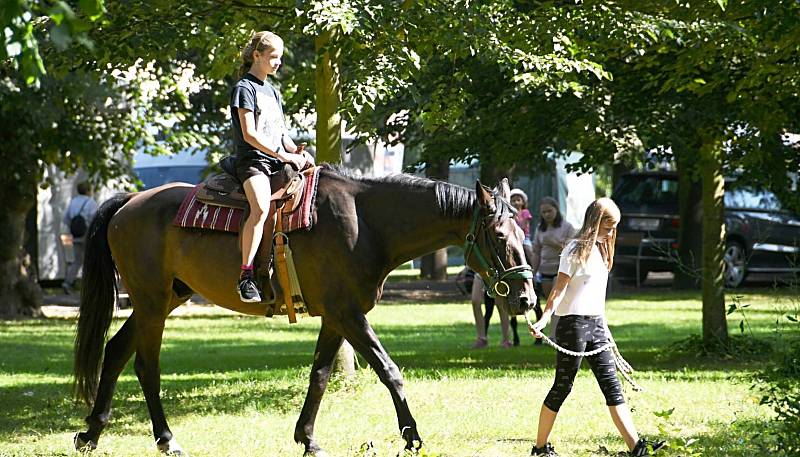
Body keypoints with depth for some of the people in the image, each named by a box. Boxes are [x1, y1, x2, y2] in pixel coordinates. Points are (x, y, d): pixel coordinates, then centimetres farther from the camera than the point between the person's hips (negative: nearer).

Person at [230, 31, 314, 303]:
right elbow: (249, 134, -11)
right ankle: (246, 277, -35)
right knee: (261, 208, -34)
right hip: (252, 161, -8)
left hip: (278, 164, 8)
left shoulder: (272, 92, 25)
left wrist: (297, 152, 1)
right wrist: (285, 156, -14)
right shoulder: (245, 88, -1)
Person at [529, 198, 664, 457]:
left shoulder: (600, 249, 15)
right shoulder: (576, 249, -9)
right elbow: (559, 289, -15)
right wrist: (544, 318, -27)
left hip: (596, 325, 8)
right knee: (562, 387, -1)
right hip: (573, 324, -8)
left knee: (612, 385, 0)